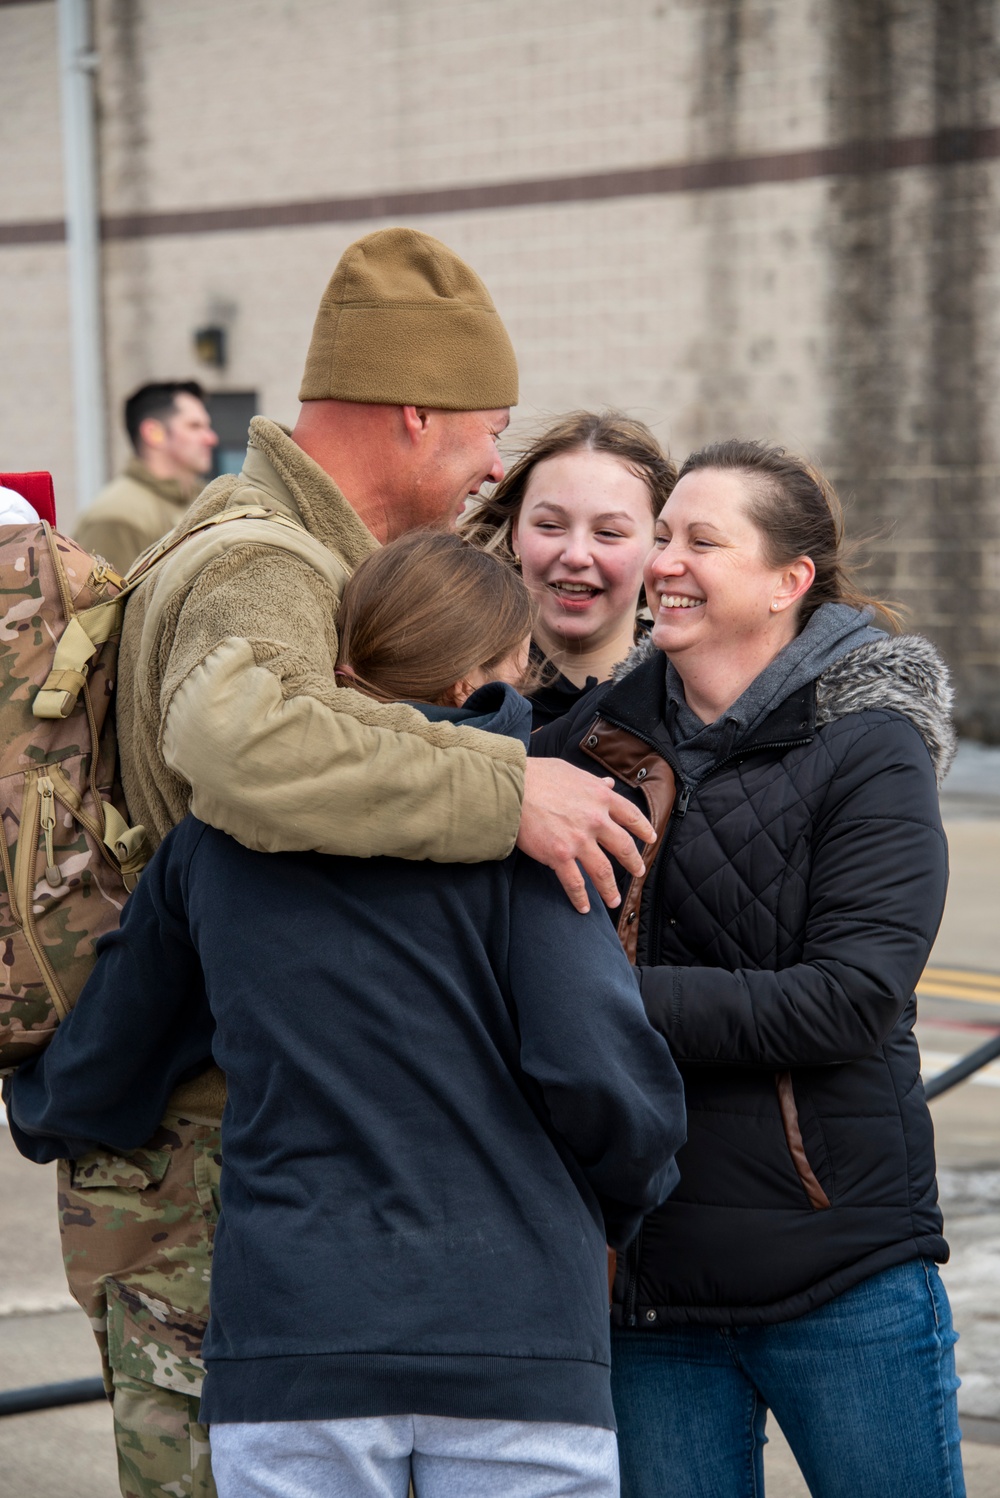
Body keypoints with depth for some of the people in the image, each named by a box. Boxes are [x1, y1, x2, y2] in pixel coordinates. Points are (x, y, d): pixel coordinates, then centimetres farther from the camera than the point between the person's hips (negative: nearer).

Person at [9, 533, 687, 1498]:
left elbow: (96, 1066, 18)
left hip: (289, 1342, 3)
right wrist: (626, 1201, 10)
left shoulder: (210, 840, 9)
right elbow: (596, 1067, -11)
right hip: (514, 1341, -3)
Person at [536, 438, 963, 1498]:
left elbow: (850, 1001, -16)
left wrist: (615, 1003, -19)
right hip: (643, 1275, 4)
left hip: (843, 1283, -4)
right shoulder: (596, 742, 9)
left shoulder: (869, 751, -5)